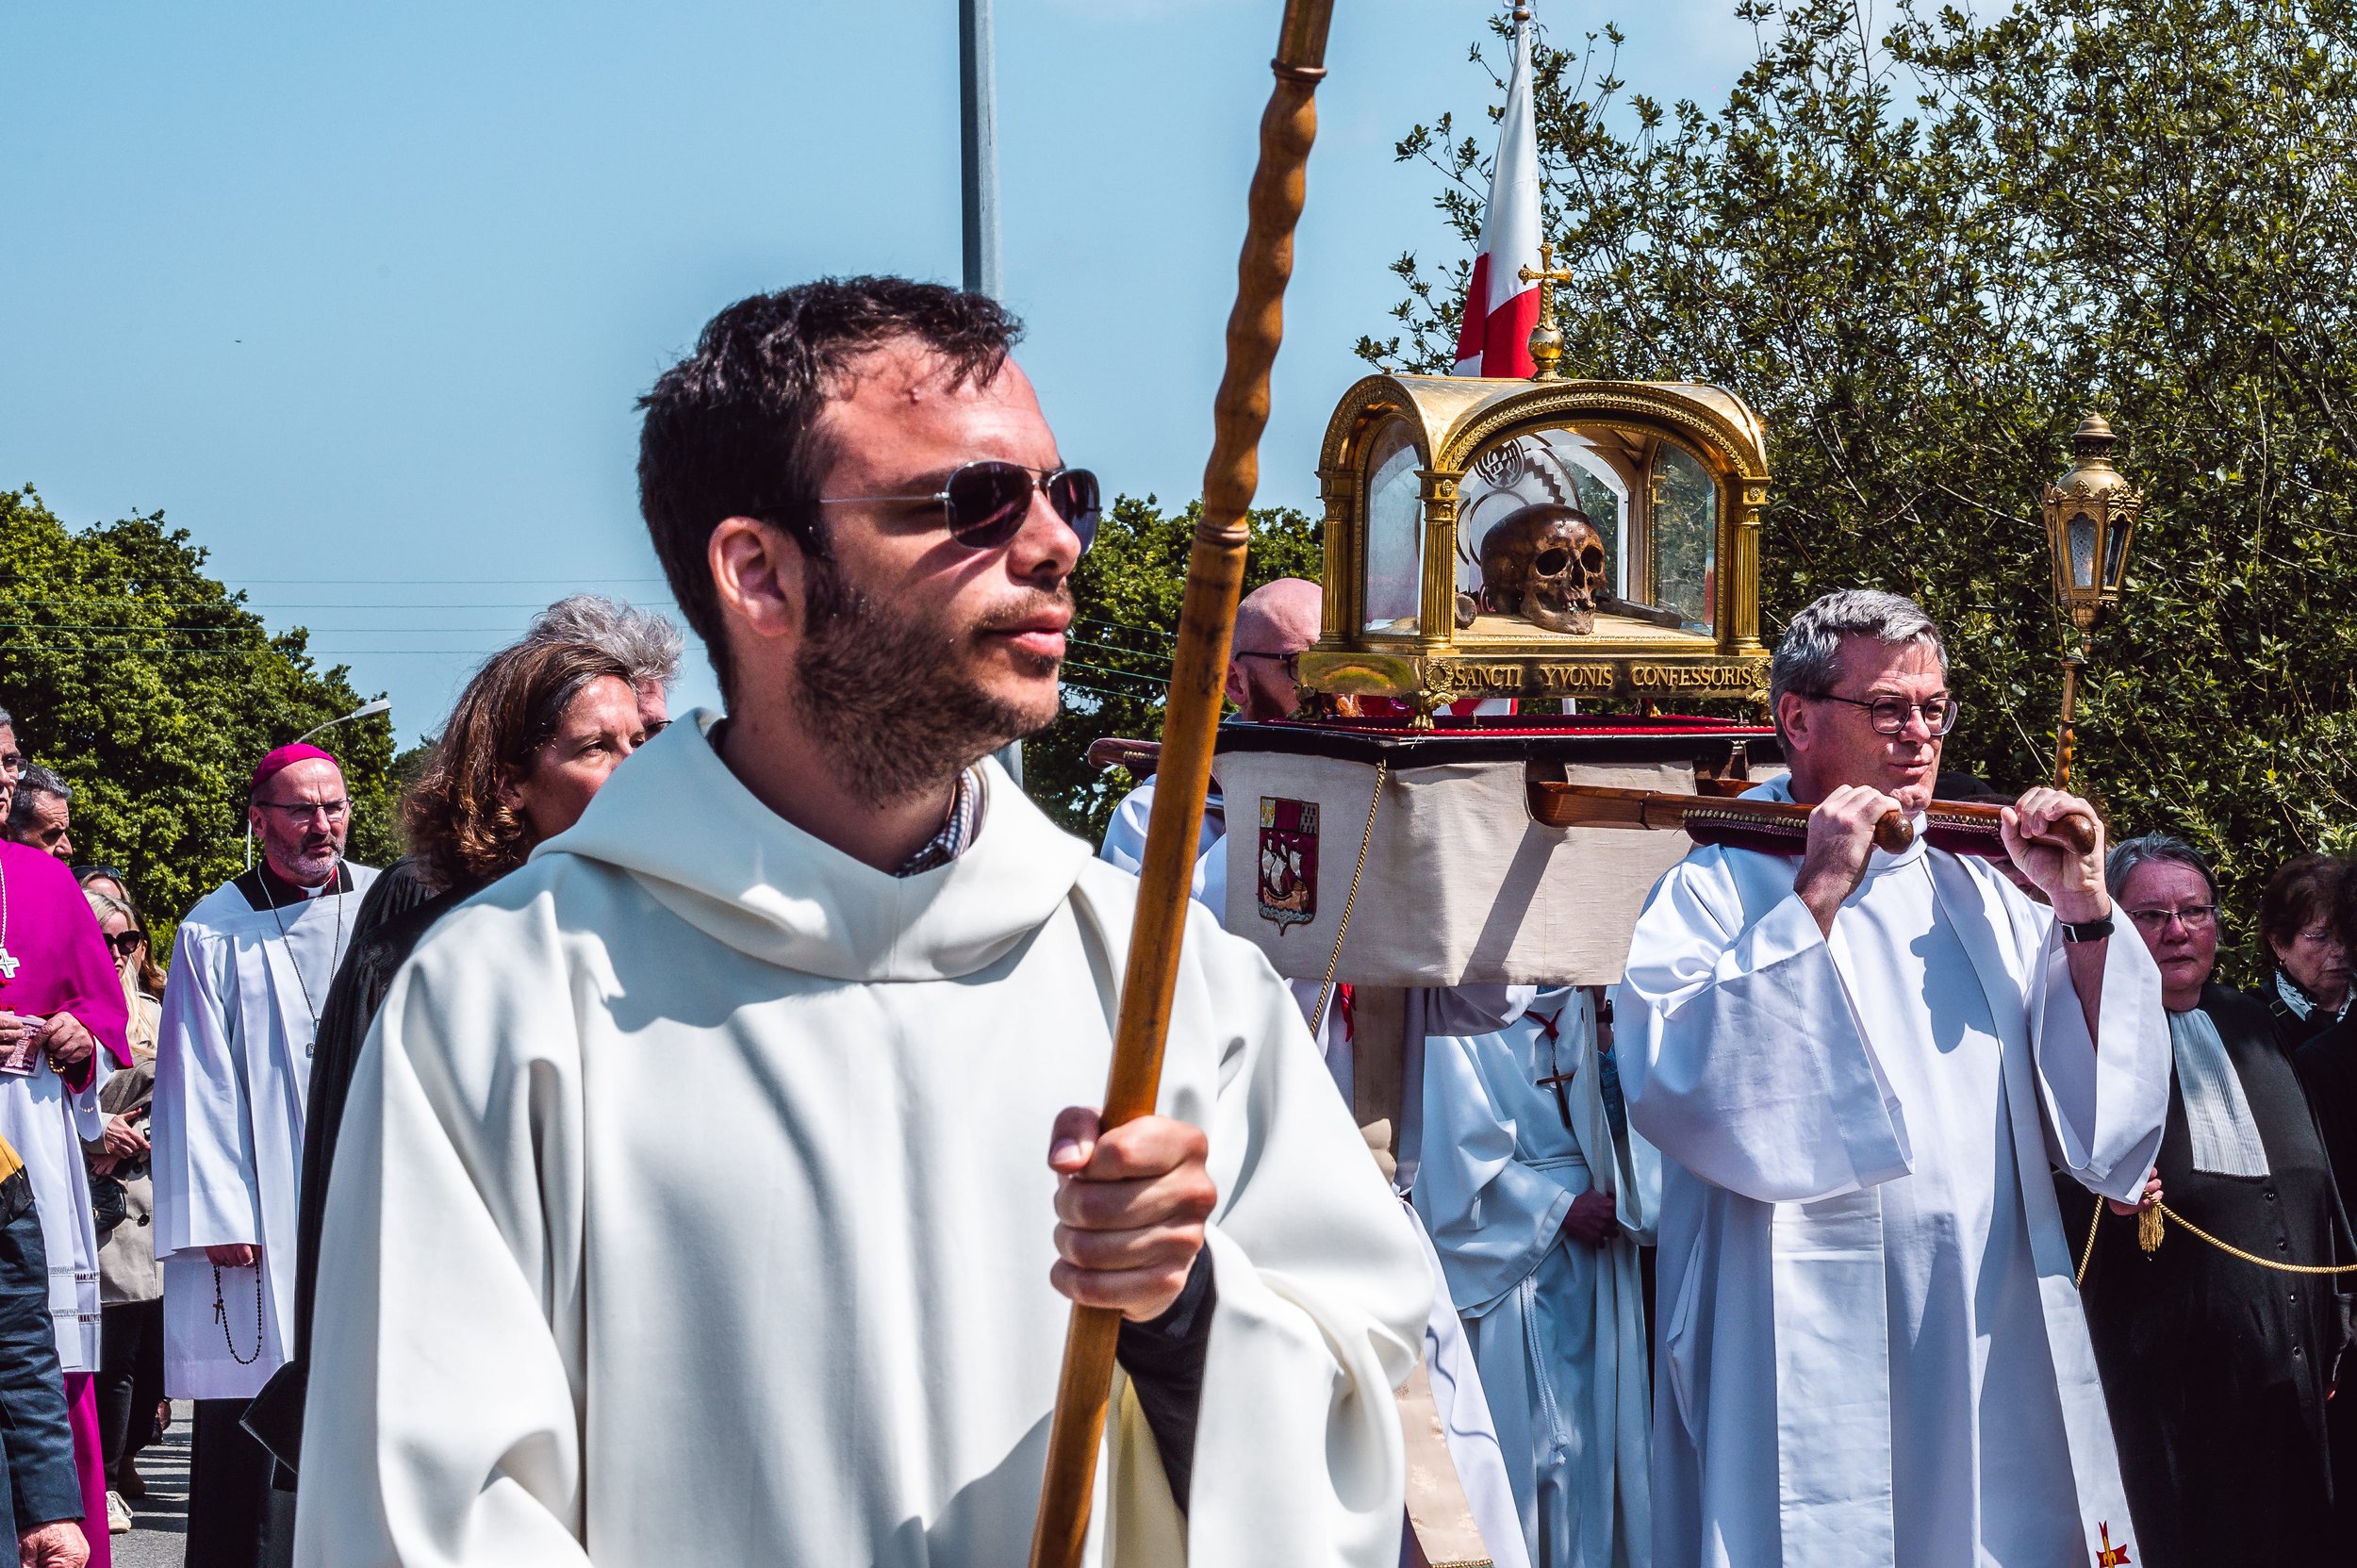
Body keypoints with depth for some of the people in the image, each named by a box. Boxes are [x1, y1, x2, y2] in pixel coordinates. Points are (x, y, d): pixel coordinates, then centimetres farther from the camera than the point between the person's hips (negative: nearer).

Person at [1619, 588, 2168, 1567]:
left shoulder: (1976, 895, 15)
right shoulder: (1715, 891, 0)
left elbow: (2090, 1119, 10)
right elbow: (1669, 1085, -19)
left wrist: (2084, 915, -1)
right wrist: (1819, 895, -17)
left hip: (2001, 1364, 5)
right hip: (1814, 1367, -5)